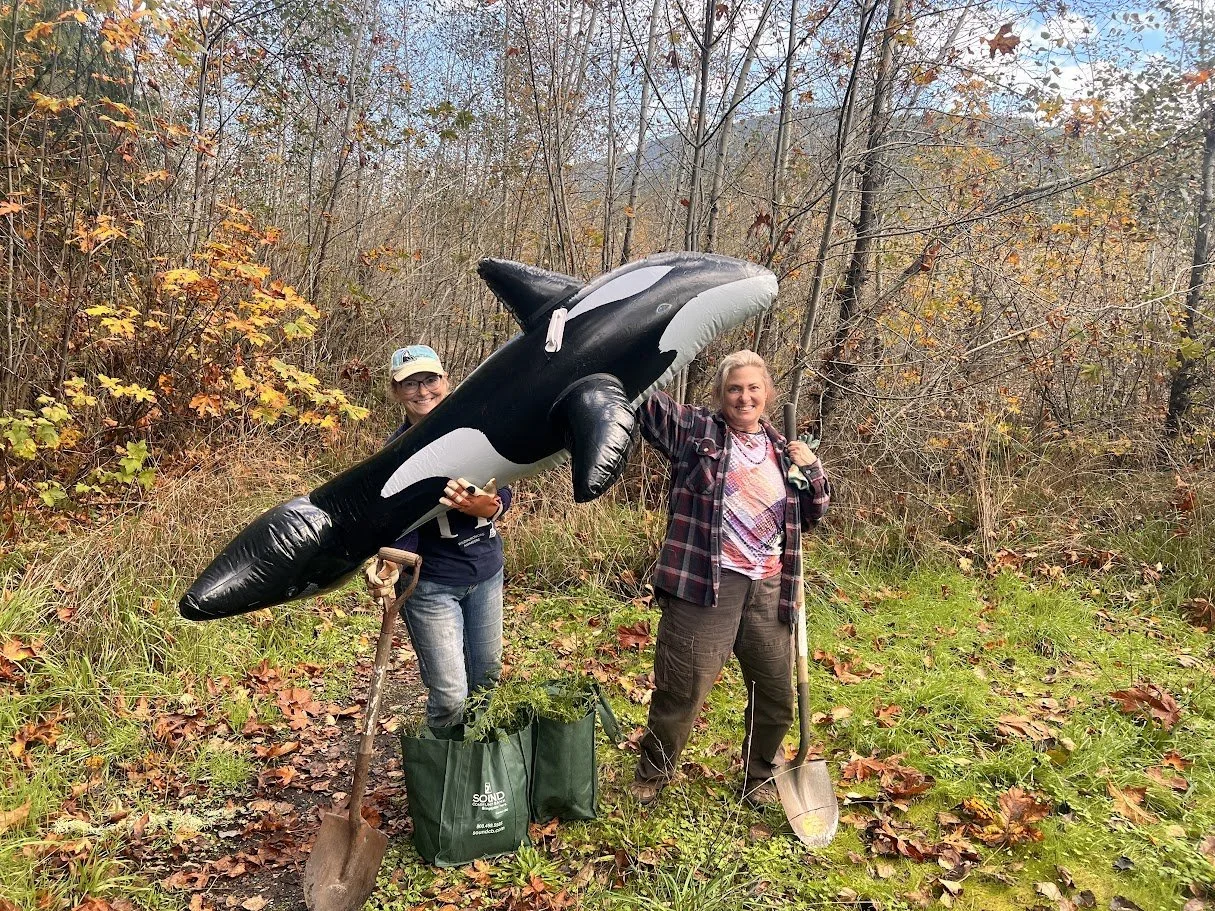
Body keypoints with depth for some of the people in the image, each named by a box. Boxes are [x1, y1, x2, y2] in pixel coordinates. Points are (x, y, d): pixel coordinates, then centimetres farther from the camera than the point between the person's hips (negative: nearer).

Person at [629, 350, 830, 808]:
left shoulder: (781, 449, 14)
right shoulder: (694, 428, 1)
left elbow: (810, 516, 21)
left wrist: (813, 471, 4)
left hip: (768, 589, 5)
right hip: (705, 584, -5)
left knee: (777, 694, 14)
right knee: (682, 692, 1)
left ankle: (758, 778, 38)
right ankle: (650, 777, 27)